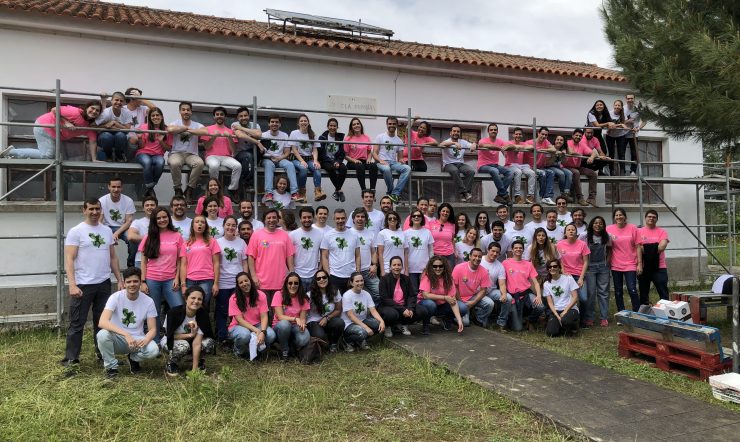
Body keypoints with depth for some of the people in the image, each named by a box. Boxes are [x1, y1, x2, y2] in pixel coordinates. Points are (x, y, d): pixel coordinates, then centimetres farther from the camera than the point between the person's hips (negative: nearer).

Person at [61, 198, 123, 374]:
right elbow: (69, 260, -11)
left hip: (104, 284, 5)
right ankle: (71, 360, 12)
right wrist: (72, 285, -20)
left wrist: (120, 280, 9)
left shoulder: (107, 231, 10)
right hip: (83, 285, -5)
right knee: (77, 323, 3)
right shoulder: (76, 231, -5)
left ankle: (103, 354, 25)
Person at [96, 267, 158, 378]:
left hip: (137, 339, 1)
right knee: (102, 334, -33)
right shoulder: (116, 297, -14)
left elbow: (152, 329, -7)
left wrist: (145, 340, -32)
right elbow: (102, 322, -28)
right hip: (117, 338, -1)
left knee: (153, 350, -29)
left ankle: (133, 358, 8)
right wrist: (126, 334, -40)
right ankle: (111, 366, -6)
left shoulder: (148, 301, -9)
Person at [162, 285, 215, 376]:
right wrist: (191, 335, -24)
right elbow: (171, 335, -19)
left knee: (210, 343, -27)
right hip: (170, 341, -2)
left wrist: (194, 369, -31)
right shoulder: (174, 312, -28)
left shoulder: (203, 314, -22)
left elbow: (197, 343, -27)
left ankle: (200, 360, 5)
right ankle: (170, 364, -6)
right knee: (183, 346, -37)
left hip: (189, 341, 2)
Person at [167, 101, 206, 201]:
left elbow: (205, 132, -13)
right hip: (176, 153, -1)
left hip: (191, 154, 1)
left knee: (200, 163, -33)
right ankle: (178, 189, -14)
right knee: (175, 163, -37)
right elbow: (170, 129, -17)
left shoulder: (197, 125, 12)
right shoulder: (175, 123, 10)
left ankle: (189, 189, -15)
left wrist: (189, 130, -9)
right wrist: (187, 127, -4)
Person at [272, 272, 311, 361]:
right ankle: (284, 351, -11)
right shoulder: (279, 295, -10)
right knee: (284, 324, -39)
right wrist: (295, 319, -30)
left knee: (304, 339, -32)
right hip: (280, 326, -1)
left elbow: (302, 318, -4)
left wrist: (302, 323, -28)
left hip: (296, 327, 2)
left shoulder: (303, 298, -1)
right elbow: (280, 317, -15)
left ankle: (292, 346, 6)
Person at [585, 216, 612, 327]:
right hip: (590, 267, -2)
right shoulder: (586, 237, -4)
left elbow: (609, 251, 13)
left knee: (603, 292, 4)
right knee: (590, 292, 0)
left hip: (603, 267, 2)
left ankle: (604, 318, 9)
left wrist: (607, 262, 1)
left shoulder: (607, 237, 3)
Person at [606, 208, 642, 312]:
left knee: (632, 290, -7)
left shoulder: (633, 228, -2)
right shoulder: (609, 229, 1)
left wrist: (639, 264, -4)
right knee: (618, 292, 10)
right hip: (616, 266, 2)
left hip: (630, 265, -2)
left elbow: (637, 247, -1)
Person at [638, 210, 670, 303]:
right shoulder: (639, 231, 4)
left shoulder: (662, 232, 4)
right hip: (643, 268, 1)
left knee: (664, 294, 2)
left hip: (659, 267, 0)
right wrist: (655, 248, -12)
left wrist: (645, 249, -8)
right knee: (643, 294, 9)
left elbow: (662, 246, -10)